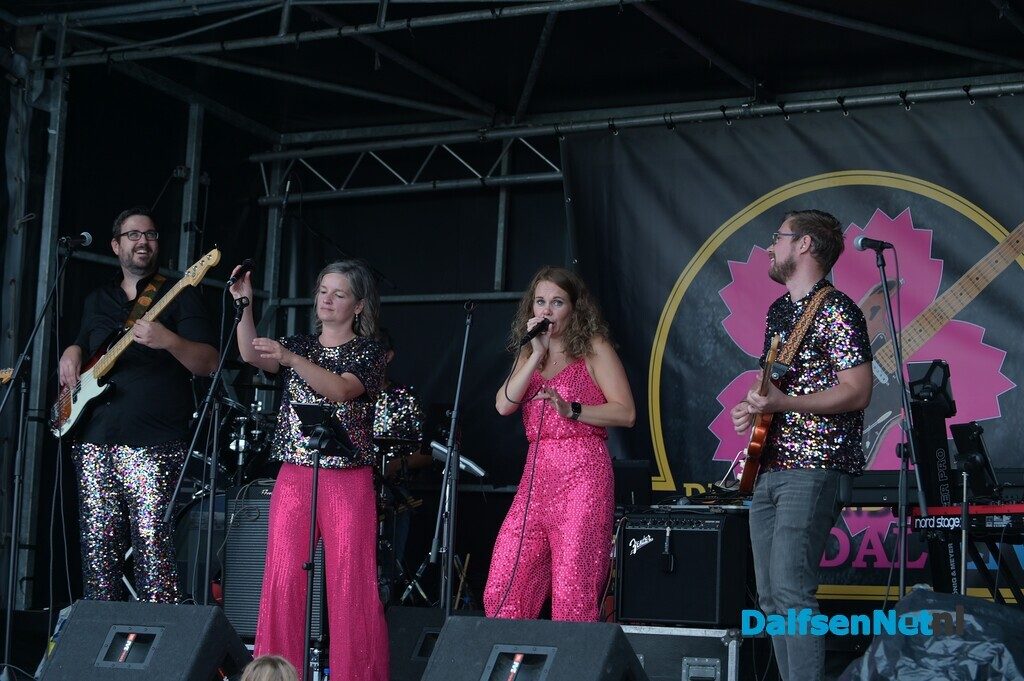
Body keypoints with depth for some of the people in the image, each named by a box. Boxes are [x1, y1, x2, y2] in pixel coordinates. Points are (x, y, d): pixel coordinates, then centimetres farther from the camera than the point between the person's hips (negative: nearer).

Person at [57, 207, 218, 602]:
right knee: (98, 544, 3)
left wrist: (169, 340, -23)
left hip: (153, 445, -5)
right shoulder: (96, 301, 20)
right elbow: (81, 345, 35)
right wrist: (72, 352, 11)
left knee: (152, 542, -11)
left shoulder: (180, 296, 4)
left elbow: (209, 364, -5)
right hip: (94, 439, 5)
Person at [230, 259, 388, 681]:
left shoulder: (369, 352, 3)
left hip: (348, 480, -3)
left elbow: (340, 389, -17)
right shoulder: (298, 345, 14)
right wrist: (245, 306, -18)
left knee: (350, 583, -6)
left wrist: (290, 358, -27)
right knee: (283, 580, -2)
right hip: (293, 476, 3)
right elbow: (252, 356, -5)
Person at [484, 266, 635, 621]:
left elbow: (625, 412, -5)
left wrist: (571, 410, -17)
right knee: (501, 591, 0)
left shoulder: (593, 348, 3)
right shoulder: (528, 354, 19)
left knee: (573, 595, -9)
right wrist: (537, 354, -4)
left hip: (582, 475, -6)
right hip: (536, 475, 6)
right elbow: (504, 404, 2)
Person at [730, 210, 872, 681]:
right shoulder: (778, 310, 18)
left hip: (813, 470, -9)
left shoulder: (836, 310, -9)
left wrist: (782, 403, -24)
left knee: (790, 591, -18)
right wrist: (752, 408, 8)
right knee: (769, 597, 9)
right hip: (769, 469, 9)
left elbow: (857, 393, -16)